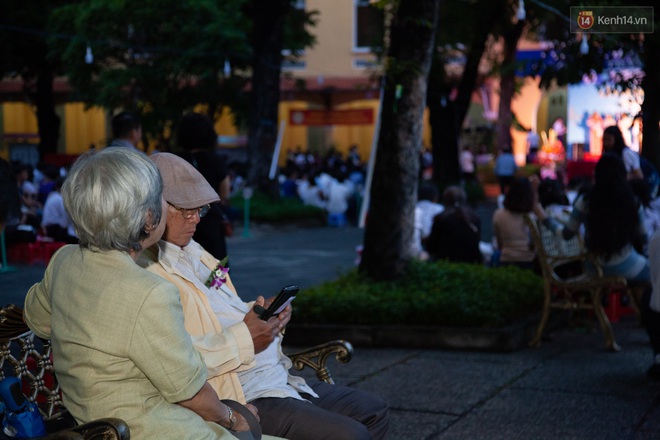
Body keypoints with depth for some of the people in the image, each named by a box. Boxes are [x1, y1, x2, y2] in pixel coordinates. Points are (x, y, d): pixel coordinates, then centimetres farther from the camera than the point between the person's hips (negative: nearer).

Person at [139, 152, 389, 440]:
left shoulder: (192, 251, 17)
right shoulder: (144, 268, -15)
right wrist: (242, 339, -23)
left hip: (278, 379, 11)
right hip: (240, 399, -10)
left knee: (373, 412, 13)